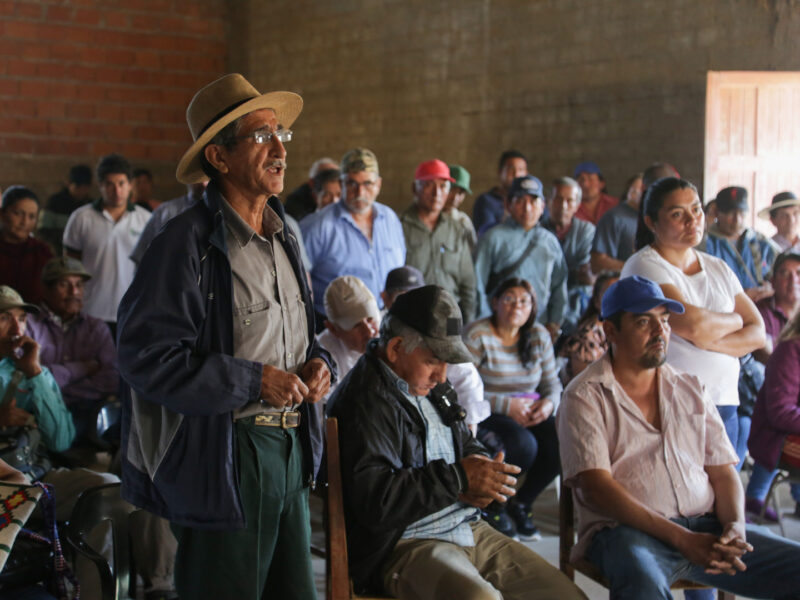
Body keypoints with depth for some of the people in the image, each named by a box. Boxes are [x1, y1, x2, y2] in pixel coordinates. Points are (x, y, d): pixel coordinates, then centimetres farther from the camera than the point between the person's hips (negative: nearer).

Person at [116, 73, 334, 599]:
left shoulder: (285, 239, 14)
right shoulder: (189, 241, -13)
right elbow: (145, 357, -19)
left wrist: (318, 363, 4)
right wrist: (253, 381, -19)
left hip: (291, 450, 8)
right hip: (223, 458, -8)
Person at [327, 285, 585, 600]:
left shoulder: (428, 385, 16)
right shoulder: (365, 401, -14)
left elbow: (469, 446, 27)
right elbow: (373, 502, -24)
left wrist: (482, 477, 1)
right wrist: (457, 478, -19)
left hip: (470, 528, 9)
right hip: (404, 546, -9)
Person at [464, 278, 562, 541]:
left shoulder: (539, 336, 7)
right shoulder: (477, 336, -11)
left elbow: (552, 383, 12)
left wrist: (549, 403, -13)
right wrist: (507, 405, -22)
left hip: (530, 415, 6)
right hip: (487, 417, -6)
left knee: (560, 444, -23)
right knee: (523, 445, -34)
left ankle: (521, 503, 4)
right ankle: (492, 506, -4)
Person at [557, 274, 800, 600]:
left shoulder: (692, 390, 19)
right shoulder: (585, 396, 2)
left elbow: (723, 472, 16)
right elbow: (595, 487, -9)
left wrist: (735, 527, -7)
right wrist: (681, 539, -17)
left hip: (706, 526, 6)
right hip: (626, 531, -5)